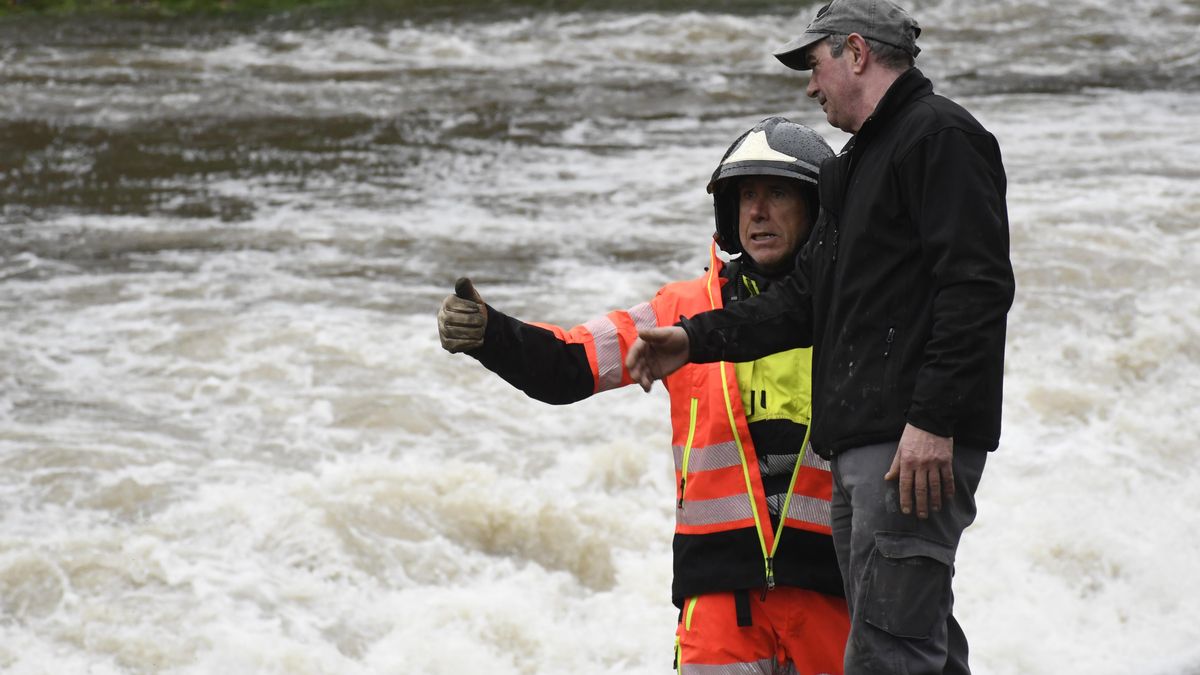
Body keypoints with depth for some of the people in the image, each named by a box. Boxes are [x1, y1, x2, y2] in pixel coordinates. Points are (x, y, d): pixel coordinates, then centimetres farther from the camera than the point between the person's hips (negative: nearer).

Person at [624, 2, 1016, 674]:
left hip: (917, 446, -10)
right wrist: (696, 339, 20)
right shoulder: (858, 163, 25)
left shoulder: (942, 137, -7)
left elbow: (976, 289, -18)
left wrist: (933, 420, -23)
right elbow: (807, 302, 28)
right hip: (861, 445, 10)